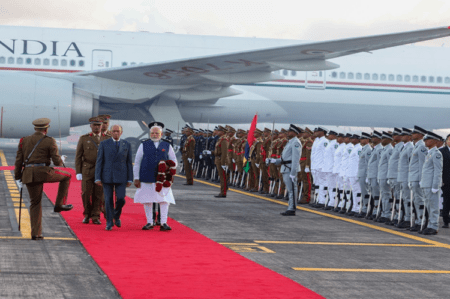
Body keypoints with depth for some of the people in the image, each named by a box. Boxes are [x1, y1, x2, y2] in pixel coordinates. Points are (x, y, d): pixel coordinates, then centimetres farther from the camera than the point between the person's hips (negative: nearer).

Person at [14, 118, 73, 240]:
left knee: (35, 203, 13)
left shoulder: (24, 141, 12)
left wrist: (18, 178, 16)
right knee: (66, 176, 21)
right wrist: (62, 160, 21)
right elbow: (57, 161, -2)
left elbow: (18, 161, 10)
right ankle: (59, 204, 16)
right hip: (43, 172, -4)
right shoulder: (49, 141, -1)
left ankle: (36, 233, 9)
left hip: (29, 174, 5)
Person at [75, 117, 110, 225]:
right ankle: (87, 215, 16)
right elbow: (78, 156, 2)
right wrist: (78, 172, -4)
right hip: (87, 170, -1)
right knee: (86, 193, -2)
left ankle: (95, 217, 8)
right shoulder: (84, 138, 2)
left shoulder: (107, 139, 5)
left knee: (99, 194, 0)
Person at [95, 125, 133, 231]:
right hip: (107, 176, -1)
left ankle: (116, 216, 22)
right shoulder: (104, 144, 1)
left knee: (121, 199, -7)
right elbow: (99, 162, -1)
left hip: (121, 177, 1)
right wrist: (97, 178, -8)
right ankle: (109, 223, 7)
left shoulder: (126, 145, 5)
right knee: (108, 200, -3)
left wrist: (130, 179, 2)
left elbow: (129, 163, 7)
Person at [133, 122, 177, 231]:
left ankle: (164, 223, -4)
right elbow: (137, 163, 8)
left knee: (164, 200, -6)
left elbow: (174, 162, 13)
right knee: (147, 200, 3)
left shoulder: (167, 146, 9)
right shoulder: (144, 146, 7)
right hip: (147, 179, 0)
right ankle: (149, 222, 13)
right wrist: (136, 178, 2)